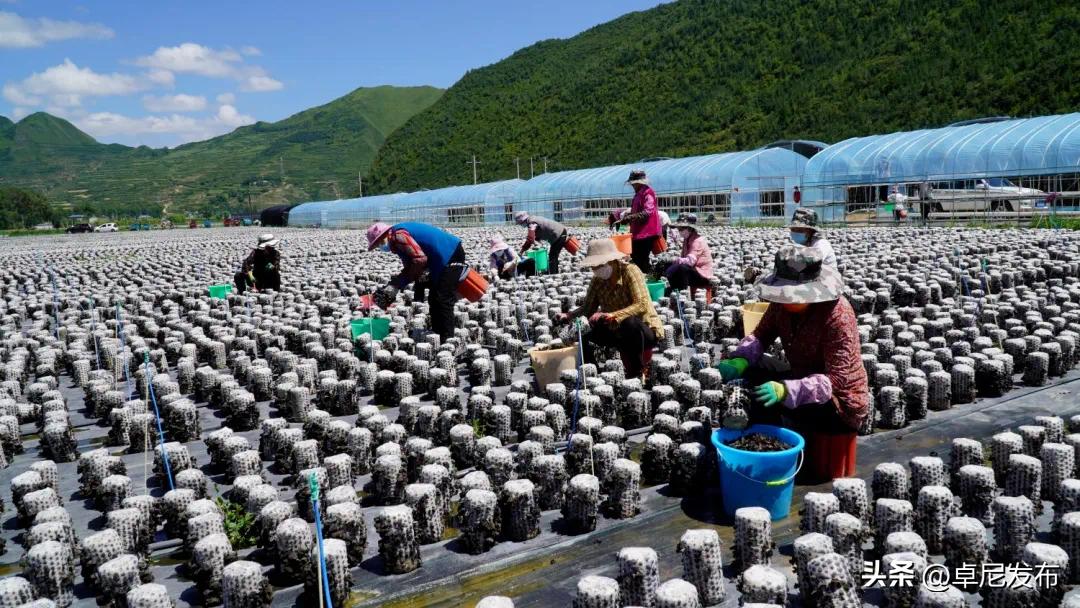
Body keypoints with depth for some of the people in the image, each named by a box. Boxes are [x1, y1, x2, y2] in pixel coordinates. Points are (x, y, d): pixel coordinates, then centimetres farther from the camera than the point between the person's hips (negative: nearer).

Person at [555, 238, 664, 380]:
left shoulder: (630, 271, -19)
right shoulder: (598, 280, -4)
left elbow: (642, 305, -30)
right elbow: (588, 309, 0)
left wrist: (612, 316, -41)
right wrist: (568, 316, -19)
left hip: (646, 329, -5)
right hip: (618, 330, 6)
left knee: (629, 323, -37)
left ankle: (637, 372, -15)